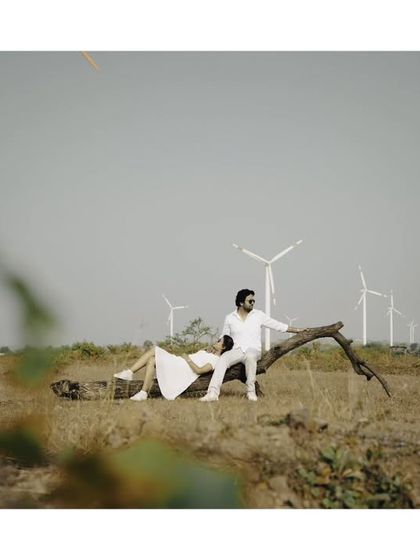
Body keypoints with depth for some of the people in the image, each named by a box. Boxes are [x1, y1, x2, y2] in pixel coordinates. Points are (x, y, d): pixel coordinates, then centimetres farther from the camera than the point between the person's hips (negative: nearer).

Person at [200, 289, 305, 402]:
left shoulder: (258, 315, 9)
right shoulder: (230, 318, 11)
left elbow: (278, 325, 12)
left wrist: (297, 330, 9)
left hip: (253, 351, -1)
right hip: (236, 350, 1)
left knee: (250, 356, -39)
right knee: (223, 359, -32)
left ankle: (251, 391, -32)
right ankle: (213, 393, -45)